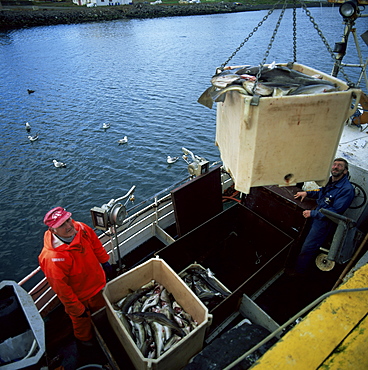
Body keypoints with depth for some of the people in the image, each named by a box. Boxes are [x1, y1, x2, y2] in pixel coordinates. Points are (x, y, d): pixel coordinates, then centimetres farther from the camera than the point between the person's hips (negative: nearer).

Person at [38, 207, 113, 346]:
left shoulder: (81, 228, -23)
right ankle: (85, 339, 61)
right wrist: (78, 309, -18)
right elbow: (61, 289, -29)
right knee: (82, 320, 26)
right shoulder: (52, 257, -40)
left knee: (101, 308, 33)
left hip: (98, 283, 6)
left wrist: (104, 261, 9)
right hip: (79, 296, -5)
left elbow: (96, 244, -1)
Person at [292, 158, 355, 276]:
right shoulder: (330, 181, 4)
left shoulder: (347, 189, -21)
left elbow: (335, 211, -23)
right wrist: (307, 193, 9)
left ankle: (298, 273, 14)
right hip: (316, 216, 8)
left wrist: (312, 213, -20)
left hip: (324, 222, -8)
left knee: (307, 248, -3)